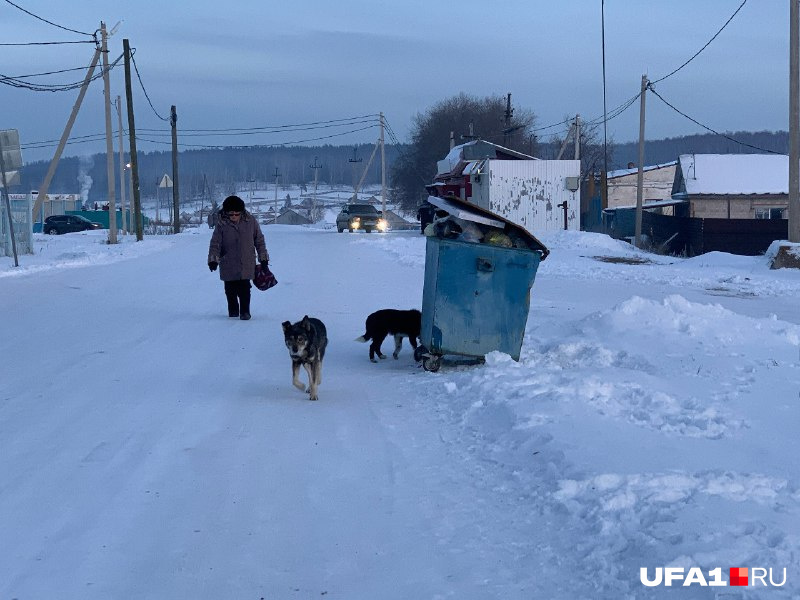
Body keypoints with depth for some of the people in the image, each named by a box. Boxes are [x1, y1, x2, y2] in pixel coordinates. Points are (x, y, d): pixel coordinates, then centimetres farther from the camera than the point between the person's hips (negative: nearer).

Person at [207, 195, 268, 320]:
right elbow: (215, 243, -3)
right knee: (230, 289, 9)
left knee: (244, 288, -8)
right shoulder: (222, 224, -5)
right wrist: (213, 259, -14)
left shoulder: (250, 221, -2)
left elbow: (259, 240, 8)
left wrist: (263, 257, 9)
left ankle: (245, 311, 4)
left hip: (246, 264, -1)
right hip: (228, 265, 1)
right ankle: (233, 310, 28)